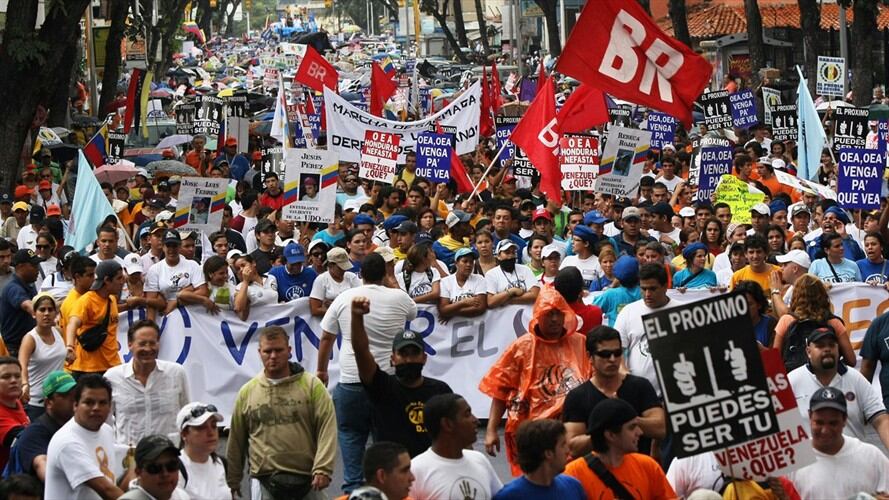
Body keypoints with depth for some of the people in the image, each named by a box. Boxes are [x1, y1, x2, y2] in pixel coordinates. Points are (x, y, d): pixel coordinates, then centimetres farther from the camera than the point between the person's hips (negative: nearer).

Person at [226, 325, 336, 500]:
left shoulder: (312, 385, 0)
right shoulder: (247, 392, 7)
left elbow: (327, 429, -7)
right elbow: (237, 440, 13)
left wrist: (322, 469, -17)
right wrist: (232, 480, 15)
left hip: (307, 480, -1)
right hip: (265, 482, 1)